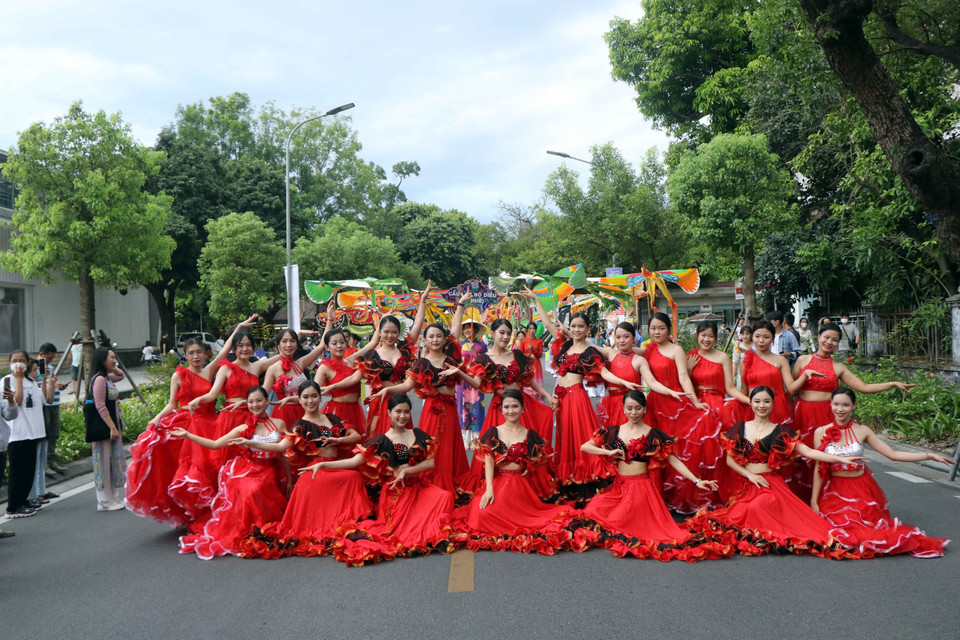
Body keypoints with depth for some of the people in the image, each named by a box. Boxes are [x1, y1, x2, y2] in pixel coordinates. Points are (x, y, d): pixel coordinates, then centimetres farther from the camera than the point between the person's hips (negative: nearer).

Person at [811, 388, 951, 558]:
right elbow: (819, 468, -1)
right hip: (835, 492, 0)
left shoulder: (862, 431, -1)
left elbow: (893, 454, 0)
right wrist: (814, 501, -1)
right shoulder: (821, 432, -4)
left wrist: (930, 455, -6)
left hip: (862, 491, 1)